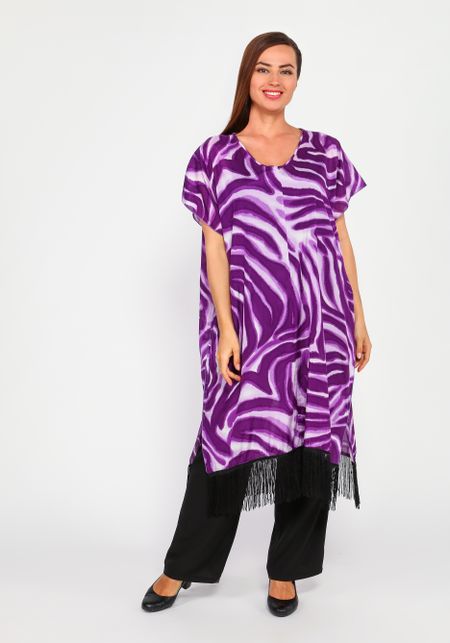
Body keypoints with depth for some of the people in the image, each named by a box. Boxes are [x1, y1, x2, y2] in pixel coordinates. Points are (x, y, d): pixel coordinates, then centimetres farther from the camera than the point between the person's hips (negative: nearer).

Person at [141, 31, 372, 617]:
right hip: (249, 321, -2)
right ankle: (182, 567, 23)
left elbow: (341, 238, 9)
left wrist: (358, 319, 6)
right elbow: (215, 245, -1)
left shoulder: (325, 151, 9)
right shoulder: (215, 156, 4)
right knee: (228, 438, 4)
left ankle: (285, 570, 26)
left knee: (311, 441, 7)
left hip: (320, 323, 2)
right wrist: (225, 327, -8)